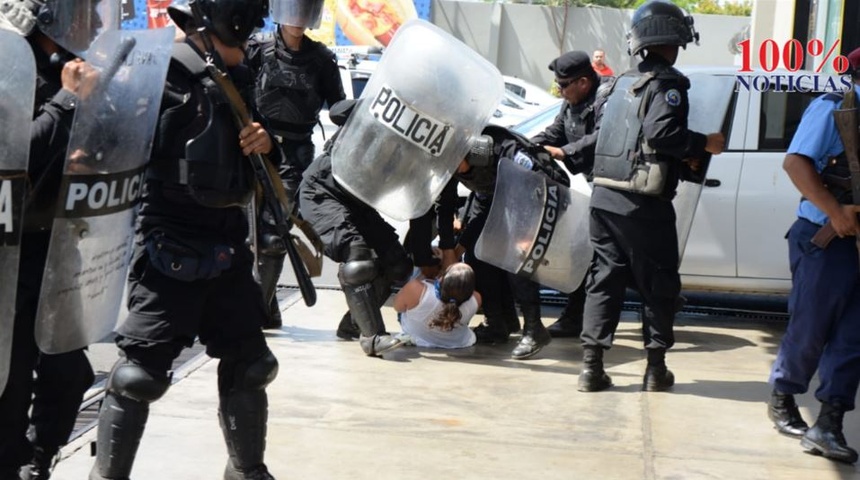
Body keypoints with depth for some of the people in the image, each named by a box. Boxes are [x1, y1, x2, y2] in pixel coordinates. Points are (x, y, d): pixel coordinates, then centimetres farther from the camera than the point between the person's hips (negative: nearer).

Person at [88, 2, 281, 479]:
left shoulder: (239, 79, 11)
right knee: (141, 370, -5)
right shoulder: (164, 71, -11)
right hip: (170, 248, -7)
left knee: (247, 363, 15)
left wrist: (266, 142, -3)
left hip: (227, 246, 7)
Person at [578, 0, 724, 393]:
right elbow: (662, 133, -22)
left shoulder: (623, 82, 17)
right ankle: (656, 368, 11)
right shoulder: (667, 84, -7)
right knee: (658, 287, 6)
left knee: (604, 281, 9)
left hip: (604, 198, 7)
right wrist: (704, 145, -7)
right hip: (643, 205, -6)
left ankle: (591, 366, 7)